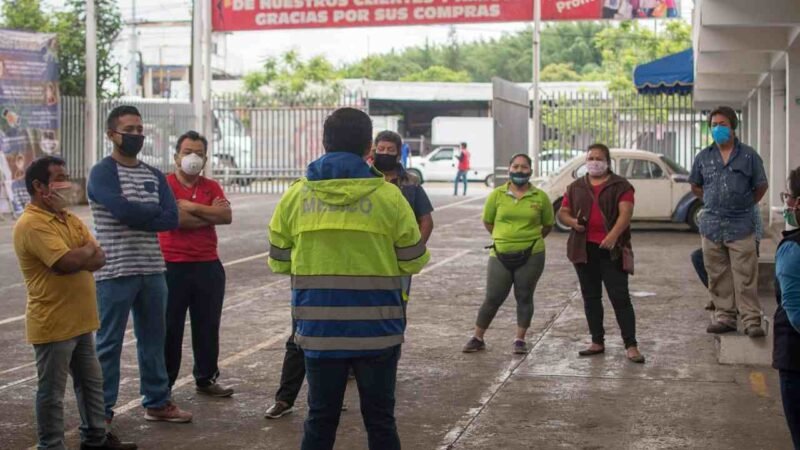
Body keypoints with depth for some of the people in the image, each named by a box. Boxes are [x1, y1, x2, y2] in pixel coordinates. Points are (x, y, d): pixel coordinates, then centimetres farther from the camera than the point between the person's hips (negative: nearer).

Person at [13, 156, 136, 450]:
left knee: (91, 382, 18)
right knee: (52, 392, 2)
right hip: (53, 325, -9)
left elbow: (99, 259, 3)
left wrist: (77, 257, -16)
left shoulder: (70, 219, 11)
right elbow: (70, 262, -28)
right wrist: (87, 250, -7)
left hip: (79, 321, 9)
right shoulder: (32, 225, -18)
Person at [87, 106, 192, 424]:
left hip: (153, 270, 6)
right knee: (109, 343, 1)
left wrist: (136, 215, -13)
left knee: (153, 339, 14)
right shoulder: (102, 173, -6)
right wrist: (154, 210, -6)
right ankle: (101, 410, 9)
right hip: (115, 272, -6)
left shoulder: (155, 176, 12)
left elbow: (172, 219, -1)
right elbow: (124, 209, -22)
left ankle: (157, 402, 25)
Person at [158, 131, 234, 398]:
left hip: (208, 266, 5)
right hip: (172, 266, -4)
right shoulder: (165, 185, -3)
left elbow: (227, 216, -6)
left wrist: (192, 207, -12)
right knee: (169, 328, 2)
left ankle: (205, 379, 21)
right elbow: (173, 218, -19)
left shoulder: (211, 187, 11)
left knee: (208, 326, 10)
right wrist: (210, 214, -8)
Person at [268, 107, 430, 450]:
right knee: (380, 420, 10)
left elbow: (279, 263, 6)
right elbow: (413, 262, -1)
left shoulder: (295, 196, -2)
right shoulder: (389, 196, -8)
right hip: (377, 330, -2)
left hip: (319, 330, 2)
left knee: (320, 419, 13)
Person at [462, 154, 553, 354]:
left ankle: (520, 340, 18)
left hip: (531, 256, 0)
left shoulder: (540, 197, -2)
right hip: (501, 255, 0)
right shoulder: (497, 195, 0)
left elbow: (548, 225, 10)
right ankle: (477, 338, 17)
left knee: (524, 297, 7)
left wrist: (531, 240, 8)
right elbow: (487, 222, 11)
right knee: (493, 299, 5)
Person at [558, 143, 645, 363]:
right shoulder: (576, 187, 14)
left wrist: (613, 235, -28)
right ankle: (597, 342, 18)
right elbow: (562, 212, 17)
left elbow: (626, 213, -12)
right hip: (584, 248, 5)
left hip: (612, 249, -5)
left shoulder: (620, 186, 0)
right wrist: (571, 221, -7)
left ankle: (631, 346, -6)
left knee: (620, 297, -7)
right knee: (591, 296, 10)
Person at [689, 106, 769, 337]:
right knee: (718, 277, 7)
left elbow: (761, 187, 9)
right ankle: (724, 317, 16)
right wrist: (713, 202, 13)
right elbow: (696, 187, 20)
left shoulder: (748, 156, 1)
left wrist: (744, 206, 8)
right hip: (711, 226, 3)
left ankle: (752, 320, -4)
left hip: (741, 225, -3)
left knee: (745, 277, -6)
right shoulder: (703, 157, 7)